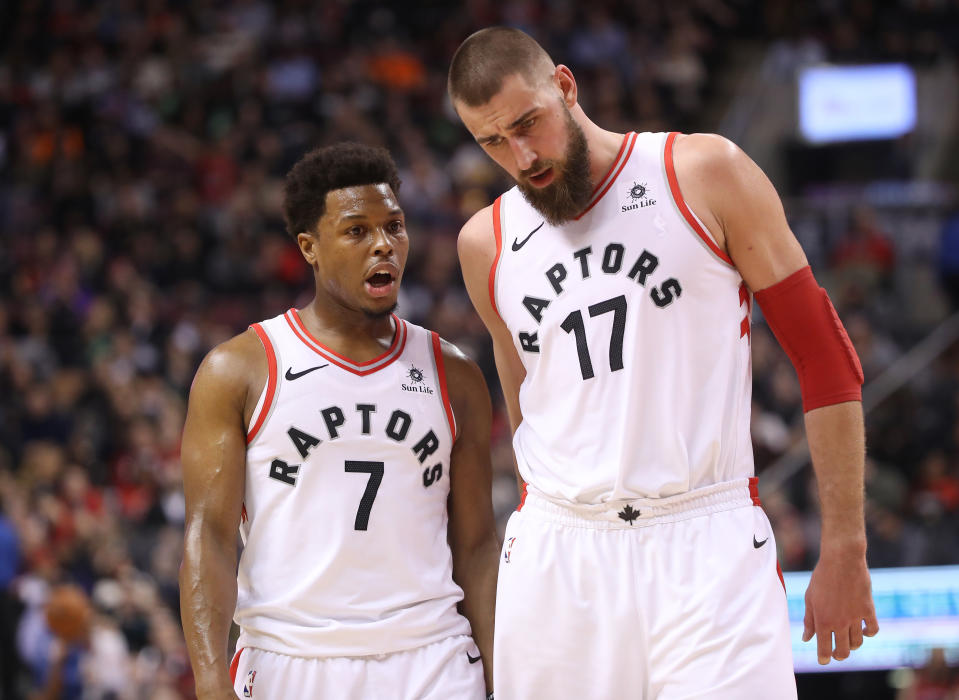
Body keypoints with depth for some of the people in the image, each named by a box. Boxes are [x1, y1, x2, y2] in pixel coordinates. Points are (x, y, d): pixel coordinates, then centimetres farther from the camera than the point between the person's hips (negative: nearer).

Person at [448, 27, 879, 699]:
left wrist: (844, 550, -2)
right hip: (556, 558, 3)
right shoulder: (486, 245, 12)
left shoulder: (706, 175, 1)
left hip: (708, 546, -3)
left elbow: (827, 358, 1)